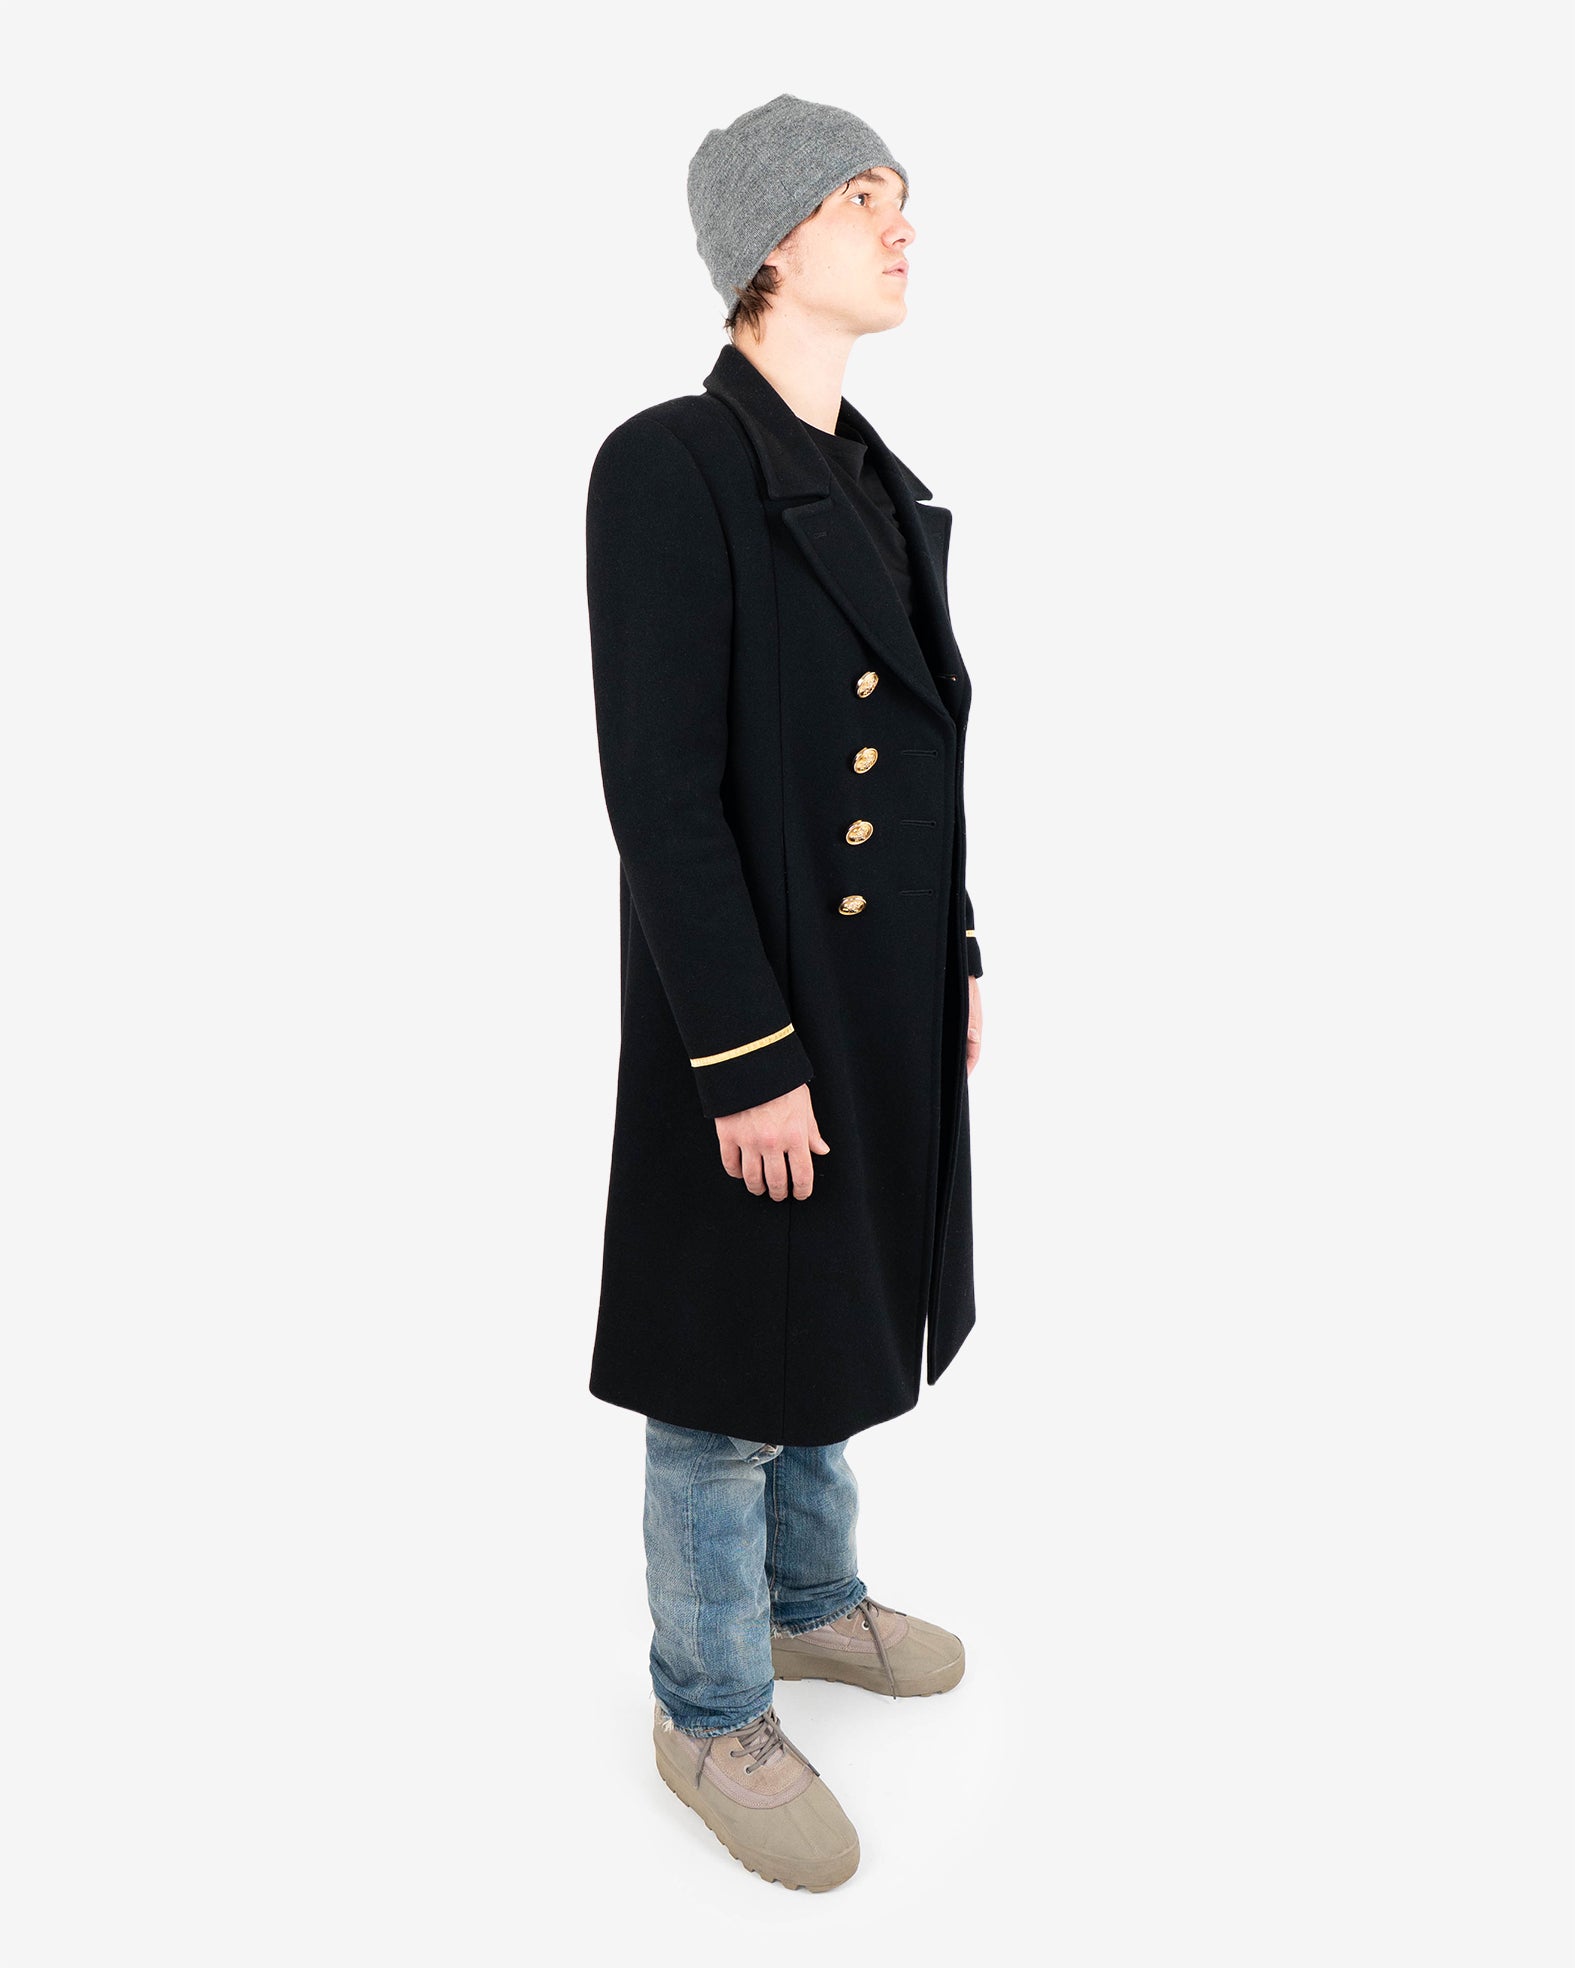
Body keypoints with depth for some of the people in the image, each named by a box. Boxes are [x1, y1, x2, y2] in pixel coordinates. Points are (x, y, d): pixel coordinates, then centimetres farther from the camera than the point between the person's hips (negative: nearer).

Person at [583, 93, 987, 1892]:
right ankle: (710, 1712, 30)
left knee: (834, 1321, 24)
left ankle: (811, 1601, 47)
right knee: (731, 1377, 8)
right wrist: (745, 1062, -21)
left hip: (889, 999, 9)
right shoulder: (669, 468, -17)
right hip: (757, 1013, -8)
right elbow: (661, 790, -21)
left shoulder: (883, 486, 9)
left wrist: (957, 959, 15)